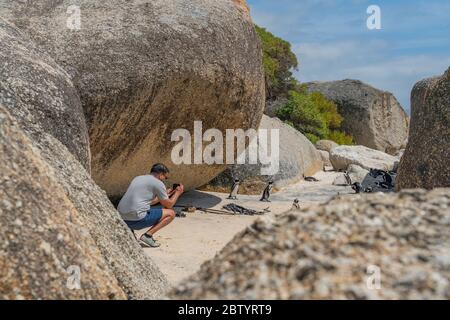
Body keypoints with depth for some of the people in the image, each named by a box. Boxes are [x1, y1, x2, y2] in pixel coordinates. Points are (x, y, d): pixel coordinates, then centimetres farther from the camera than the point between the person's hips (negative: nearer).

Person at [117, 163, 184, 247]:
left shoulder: (138, 178, 22)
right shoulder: (158, 183, -2)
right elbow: (169, 205, 7)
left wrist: (165, 195, 41)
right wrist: (178, 192, 23)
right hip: (136, 220, -8)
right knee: (171, 213, 4)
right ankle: (147, 236, -6)